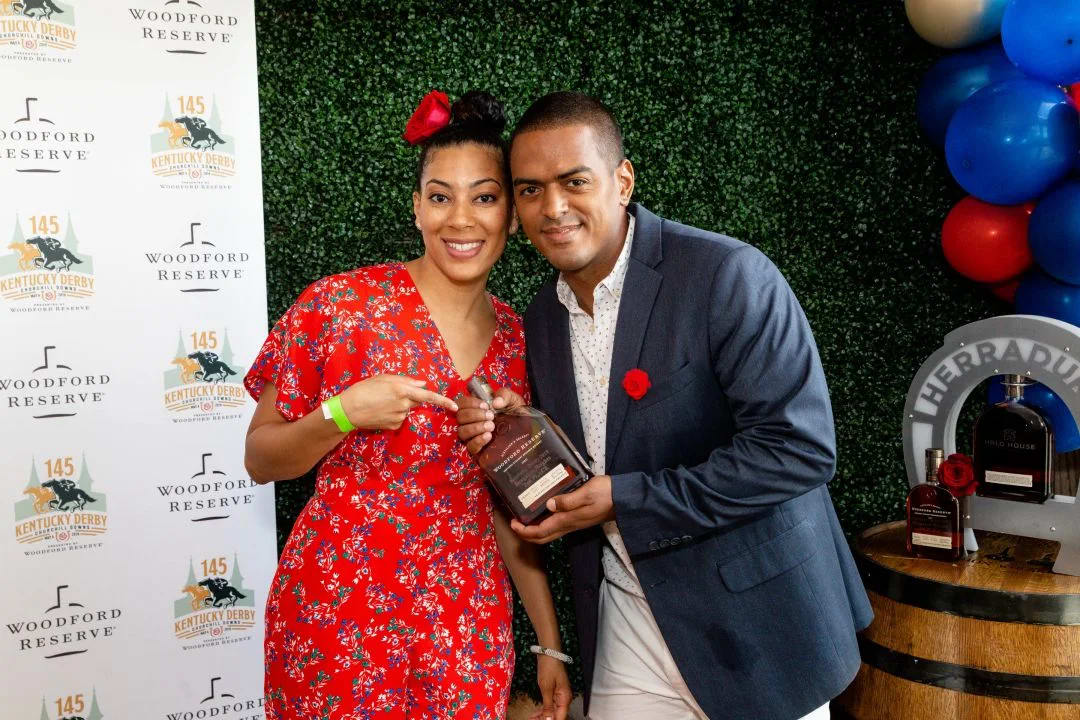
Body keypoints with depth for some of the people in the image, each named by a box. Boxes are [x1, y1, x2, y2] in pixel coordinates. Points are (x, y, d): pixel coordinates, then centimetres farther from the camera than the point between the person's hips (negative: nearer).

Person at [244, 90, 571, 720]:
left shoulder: (516, 339, 1)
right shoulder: (341, 303, -11)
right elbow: (259, 459, -3)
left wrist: (551, 642, 8)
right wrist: (342, 415, -21)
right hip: (335, 620, -3)